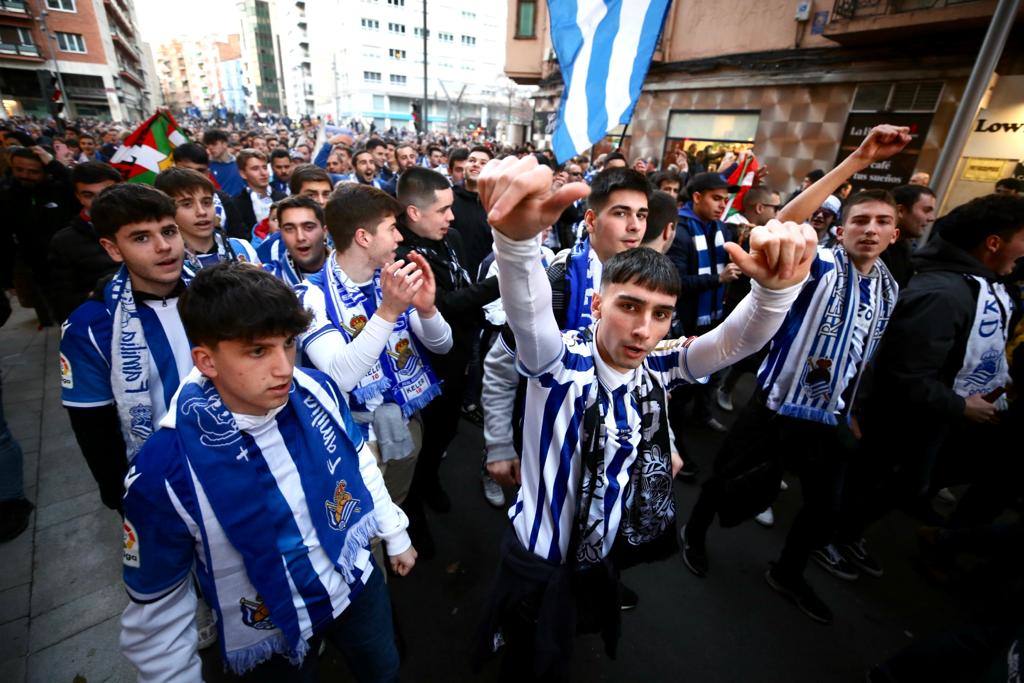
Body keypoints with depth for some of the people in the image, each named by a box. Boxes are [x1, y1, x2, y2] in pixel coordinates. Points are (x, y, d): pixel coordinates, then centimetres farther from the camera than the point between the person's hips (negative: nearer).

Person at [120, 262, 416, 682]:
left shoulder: (317, 391, -20)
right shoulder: (163, 474, -29)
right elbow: (156, 606, -14)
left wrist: (395, 535, 8)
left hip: (359, 583, 3)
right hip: (270, 643, -2)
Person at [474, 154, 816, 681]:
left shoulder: (657, 365, -12)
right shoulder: (560, 360, -27)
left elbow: (737, 340, -24)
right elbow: (528, 313, -47)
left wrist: (778, 285, -46)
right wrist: (517, 237, -68)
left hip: (606, 555, 5)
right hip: (540, 560, -4)